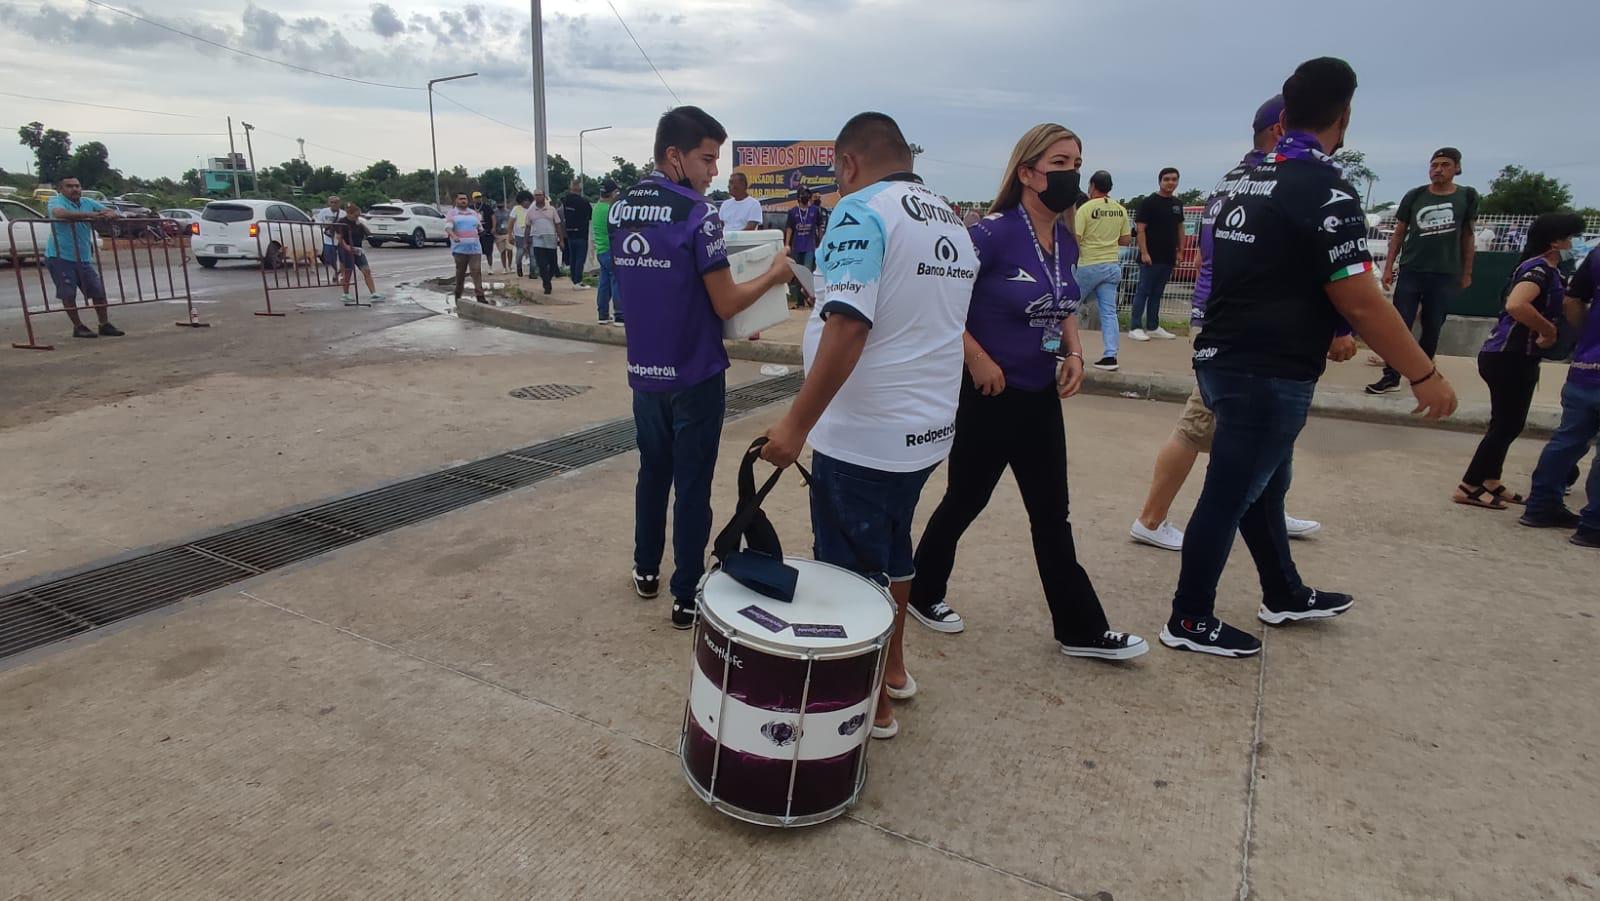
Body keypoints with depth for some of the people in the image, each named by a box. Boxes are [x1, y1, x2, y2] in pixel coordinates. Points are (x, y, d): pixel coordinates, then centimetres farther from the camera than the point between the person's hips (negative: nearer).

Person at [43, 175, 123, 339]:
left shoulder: (88, 202, 10)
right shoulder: (56, 201, -7)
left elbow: (112, 212, 8)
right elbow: (60, 213, -29)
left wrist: (108, 215, -16)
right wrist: (89, 215, -33)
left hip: (84, 258, 5)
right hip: (60, 257, -5)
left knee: (99, 291, 4)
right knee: (68, 294, -3)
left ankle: (105, 325, 14)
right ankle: (78, 327, 6)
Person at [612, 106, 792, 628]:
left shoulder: (619, 210, 5)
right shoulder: (696, 213, -17)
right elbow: (726, 304, -16)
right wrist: (774, 275, 0)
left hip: (643, 370, 7)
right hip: (693, 375, -6)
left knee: (653, 470, 21)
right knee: (692, 485, 4)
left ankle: (646, 571, 34)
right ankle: (686, 597, 13)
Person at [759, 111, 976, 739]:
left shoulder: (862, 210, -15)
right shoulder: (952, 222, 12)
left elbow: (848, 327, -27)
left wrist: (797, 423, -23)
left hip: (864, 435, -9)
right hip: (928, 428, 9)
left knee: (851, 567, 6)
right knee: (892, 548, 23)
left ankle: (871, 704, 20)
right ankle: (893, 668, 39)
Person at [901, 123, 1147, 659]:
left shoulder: (1066, 242, 6)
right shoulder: (993, 233, -17)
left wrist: (1074, 352, 3)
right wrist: (978, 360, -18)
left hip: (1041, 397, 7)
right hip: (988, 396, -7)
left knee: (1052, 514, 12)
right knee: (965, 501, 9)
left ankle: (1081, 630, 22)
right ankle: (922, 593, 32)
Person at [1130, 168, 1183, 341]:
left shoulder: (1178, 204, 13)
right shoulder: (1149, 202, -7)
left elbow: (1180, 228, 20)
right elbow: (1140, 228, -11)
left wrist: (1180, 251, 11)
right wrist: (1144, 253, -18)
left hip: (1168, 258, 6)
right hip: (1151, 257, -6)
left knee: (1157, 293, 12)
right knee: (1143, 292, -3)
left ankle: (1153, 327, 18)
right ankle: (1135, 327, 0)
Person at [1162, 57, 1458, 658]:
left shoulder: (1248, 183, 11)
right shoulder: (1325, 191, -15)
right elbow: (1360, 300, -17)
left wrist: (1326, 332, 29)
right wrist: (1424, 375, -8)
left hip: (1223, 357, 9)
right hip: (1268, 372, -9)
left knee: (1262, 486, 21)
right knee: (1229, 497, 1)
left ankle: (1285, 596, 38)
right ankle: (1190, 621, 13)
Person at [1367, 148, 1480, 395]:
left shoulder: (1467, 197, 3)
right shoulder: (1414, 196, 2)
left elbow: (1468, 236, 10)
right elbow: (1399, 233, 8)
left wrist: (1467, 273, 9)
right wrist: (1389, 266, 1)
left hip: (1446, 275, 1)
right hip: (1410, 271, 0)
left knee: (1432, 329, 8)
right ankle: (1391, 377, -3)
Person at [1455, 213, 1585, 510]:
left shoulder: (1548, 270, 15)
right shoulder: (1539, 268, -15)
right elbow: (1516, 305, -33)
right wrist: (1550, 331, -21)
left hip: (1518, 357, 10)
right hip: (1508, 358, -10)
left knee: (1509, 423, 15)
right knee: (1506, 424, -5)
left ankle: (1490, 482, 24)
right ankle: (1468, 488, 0)